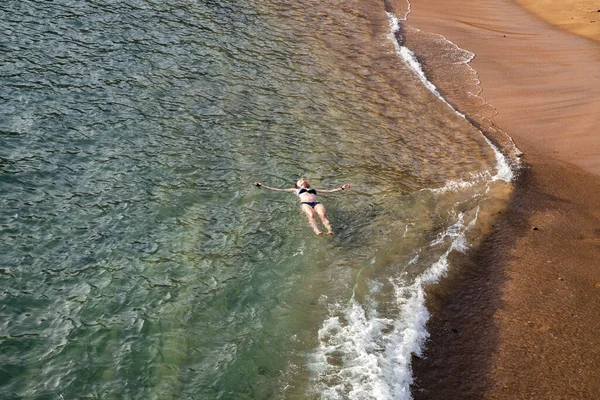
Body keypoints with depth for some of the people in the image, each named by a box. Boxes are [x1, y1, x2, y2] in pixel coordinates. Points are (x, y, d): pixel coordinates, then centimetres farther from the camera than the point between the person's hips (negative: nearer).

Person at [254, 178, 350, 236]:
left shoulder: (313, 189, 41)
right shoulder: (295, 189, 34)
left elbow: (329, 191, 40)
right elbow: (279, 190, 30)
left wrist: (342, 188, 36)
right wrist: (262, 186, 25)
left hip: (316, 203, 2)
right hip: (305, 203, -2)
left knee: (323, 214, -32)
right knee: (311, 215, -37)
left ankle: (330, 230, -52)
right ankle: (317, 231, -58)